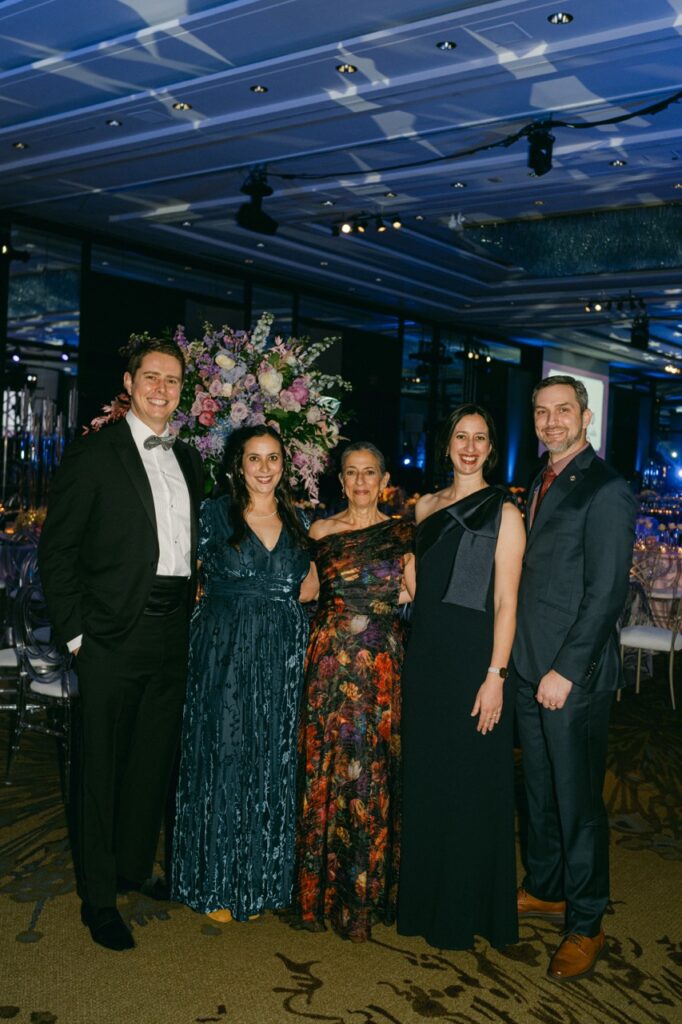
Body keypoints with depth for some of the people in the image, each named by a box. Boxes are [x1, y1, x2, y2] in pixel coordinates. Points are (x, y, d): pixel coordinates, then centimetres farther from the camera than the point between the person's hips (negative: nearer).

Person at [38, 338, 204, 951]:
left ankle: (136, 866, 33)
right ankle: (98, 896, 18)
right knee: (102, 765, 4)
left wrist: (191, 612, 8)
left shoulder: (188, 460, 13)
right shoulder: (94, 454, -5)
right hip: (114, 633, -5)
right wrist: (75, 631, -10)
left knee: (155, 758, 16)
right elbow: (57, 549, -6)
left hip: (173, 632, 6)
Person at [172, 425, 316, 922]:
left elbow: (311, 587, 14)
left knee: (272, 766, 9)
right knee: (223, 761, 2)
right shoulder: (214, 513, 0)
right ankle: (216, 882, 17)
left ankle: (259, 879, 23)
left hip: (281, 658, 3)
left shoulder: (297, 521, 9)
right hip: (226, 653, -3)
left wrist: (273, 600, 1)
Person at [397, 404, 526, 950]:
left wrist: (496, 674, -15)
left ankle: (464, 912, 19)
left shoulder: (503, 513, -5)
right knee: (424, 778, 13)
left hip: (473, 655, -5)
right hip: (425, 652, 6)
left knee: (469, 783, 3)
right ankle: (423, 899, 29)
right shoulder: (427, 506, 12)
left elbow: (505, 602, -9)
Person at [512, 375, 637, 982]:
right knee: (540, 789, 18)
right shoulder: (541, 487, 14)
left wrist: (566, 670, -17)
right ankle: (545, 890, 35)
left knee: (578, 801, 3)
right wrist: (529, 664, 10)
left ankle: (586, 926, 17)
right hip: (532, 670, 8)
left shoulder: (605, 490, -12)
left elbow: (607, 592, -17)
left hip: (574, 677, -8)